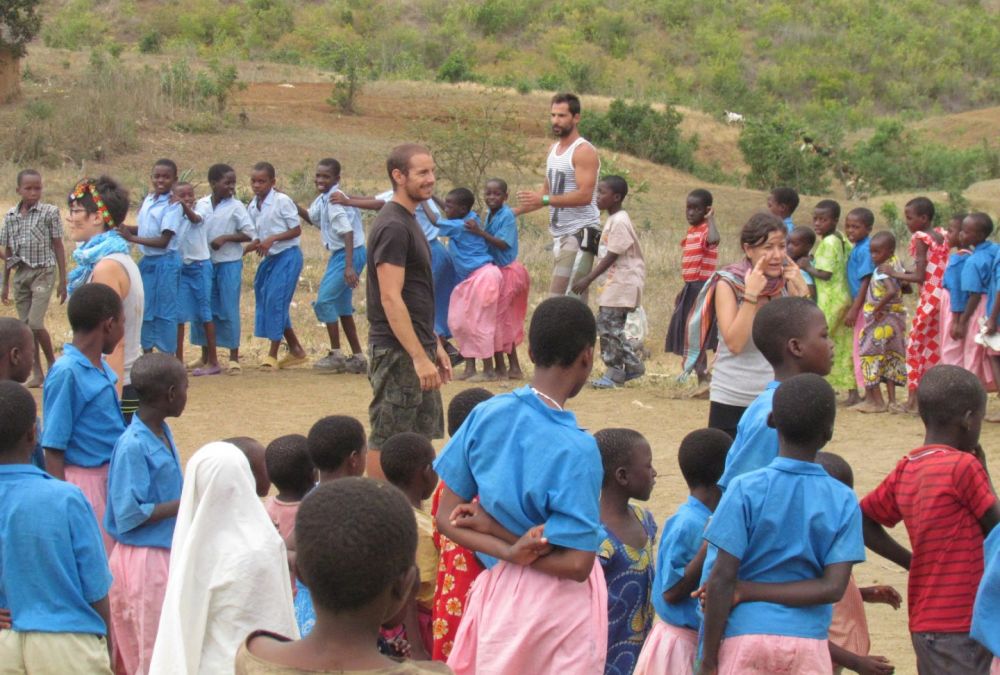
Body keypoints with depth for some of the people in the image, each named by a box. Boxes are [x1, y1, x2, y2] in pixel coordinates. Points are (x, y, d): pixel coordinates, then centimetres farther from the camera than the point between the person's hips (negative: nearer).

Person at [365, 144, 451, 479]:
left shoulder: (409, 222, 15)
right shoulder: (393, 227, -16)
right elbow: (390, 299, -21)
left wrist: (434, 345, 20)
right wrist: (419, 356, -23)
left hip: (416, 350, 10)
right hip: (397, 352, -10)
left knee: (422, 436, 14)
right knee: (387, 441, -4)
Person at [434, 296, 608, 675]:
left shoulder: (485, 416, -7)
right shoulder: (576, 449, -22)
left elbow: (446, 517, -3)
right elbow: (577, 563, -21)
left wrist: (507, 550, -15)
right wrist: (505, 534, -12)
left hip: (496, 588, 5)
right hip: (557, 601, -5)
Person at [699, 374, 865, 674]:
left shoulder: (746, 489, -7)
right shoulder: (843, 501, 0)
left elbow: (722, 578, -10)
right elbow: (833, 587, -8)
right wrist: (750, 591, -6)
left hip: (746, 635, -2)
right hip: (809, 641, 2)